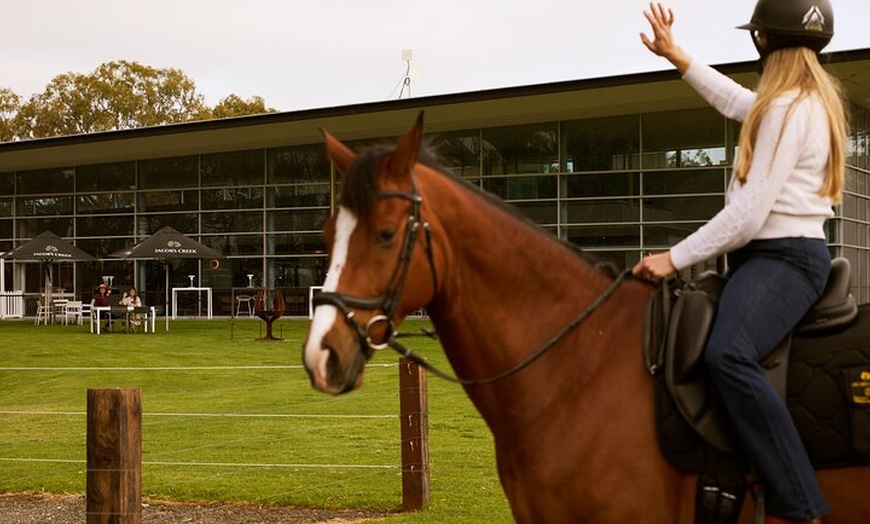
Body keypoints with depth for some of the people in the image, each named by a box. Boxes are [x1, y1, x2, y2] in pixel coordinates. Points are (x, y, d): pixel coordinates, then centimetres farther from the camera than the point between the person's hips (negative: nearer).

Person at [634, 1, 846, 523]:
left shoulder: (788, 108, -16)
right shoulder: (812, 100, 14)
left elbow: (749, 215, -22)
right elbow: (737, 100, 35)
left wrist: (675, 259, -17)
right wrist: (675, 55, 38)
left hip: (783, 257, -11)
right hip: (771, 254, 11)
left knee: (728, 354, -37)